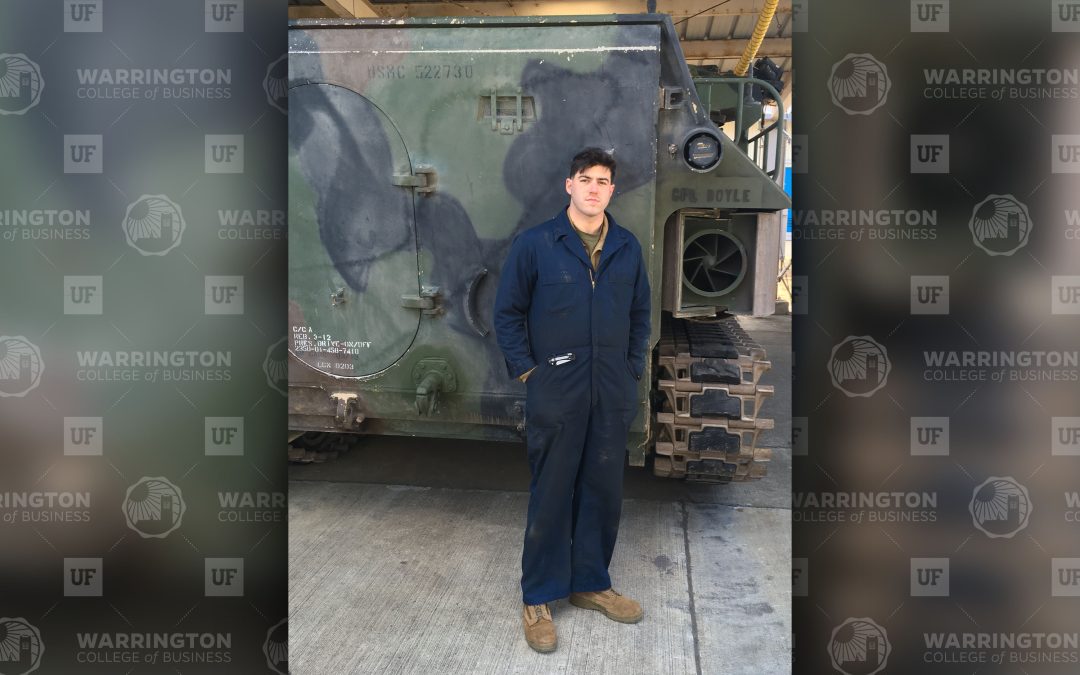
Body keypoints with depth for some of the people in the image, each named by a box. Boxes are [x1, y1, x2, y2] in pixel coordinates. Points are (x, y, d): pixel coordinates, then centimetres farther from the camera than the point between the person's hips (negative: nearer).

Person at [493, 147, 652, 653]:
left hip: (613, 395, 4)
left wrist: (633, 369, 8)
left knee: (603, 491, 12)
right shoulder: (535, 243, -5)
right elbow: (508, 312, -1)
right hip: (555, 392, -4)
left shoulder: (628, 247, 7)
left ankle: (590, 583, 31)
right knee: (551, 494, 4)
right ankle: (537, 598, 19)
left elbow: (640, 313, 14)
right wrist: (526, 371, -5)